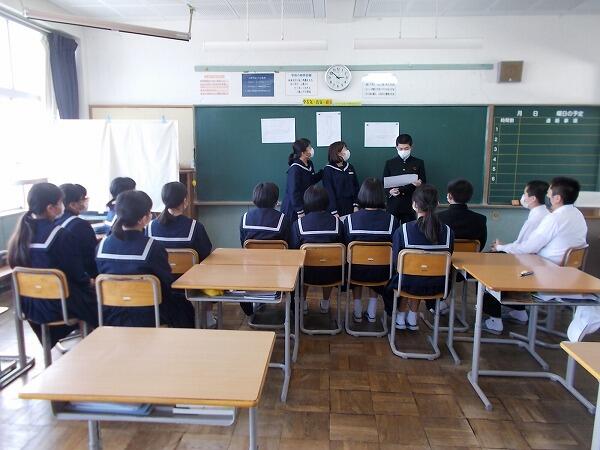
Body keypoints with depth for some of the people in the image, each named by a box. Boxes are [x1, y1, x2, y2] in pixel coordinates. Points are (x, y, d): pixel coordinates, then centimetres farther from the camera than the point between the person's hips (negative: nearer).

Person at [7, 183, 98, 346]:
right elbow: (77, 274, -16)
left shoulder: (21, 233, -1)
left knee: (86, 289, 25)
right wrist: (89, 281, 6)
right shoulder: (62, 235, -21)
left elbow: (16, 266, 11)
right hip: (60, 305, -7)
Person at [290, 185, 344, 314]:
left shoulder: (298, 224, -10)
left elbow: (293, 250, -4)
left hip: (308, 274, -1)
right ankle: (325, 303, 43)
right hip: (331, 275, 1)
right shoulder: (336, 222, -7)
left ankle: (302, 303, 39)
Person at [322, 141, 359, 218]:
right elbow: (329, 191, -10)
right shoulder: (328, 170, -5)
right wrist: (334, 212, -16)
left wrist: (356, 205, -2)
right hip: (337, 207, -4)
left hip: (350, 206, 4)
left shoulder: (350, 167, 9)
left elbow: (356, 187, 8)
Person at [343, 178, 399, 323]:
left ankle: (358, 312, 32)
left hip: (357, 272, 0)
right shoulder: (391, 220, -15)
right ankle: (371, 313, 35)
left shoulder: (350, 219, -15)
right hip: (381, 273, 0)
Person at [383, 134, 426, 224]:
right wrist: (389, 192, -11)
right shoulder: (390, 163, 10)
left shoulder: (419, 163, 9)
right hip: (393, 206, 0)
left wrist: (420, 184, -14)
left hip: (411, 206, 0)